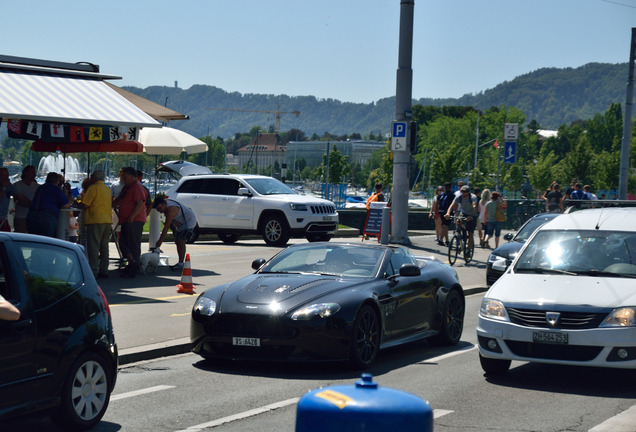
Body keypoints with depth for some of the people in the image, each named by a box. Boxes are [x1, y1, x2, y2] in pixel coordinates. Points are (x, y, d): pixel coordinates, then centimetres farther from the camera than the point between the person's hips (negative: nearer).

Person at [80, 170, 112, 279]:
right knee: (104, 247, 11)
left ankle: (93, 271, -8)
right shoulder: (108, 189, 15)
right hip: (108, 220, 7)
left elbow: (85, 205, -11)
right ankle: (104, 270, 12)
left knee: (93, 247, -5)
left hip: (96, 220, -7)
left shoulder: (93, 188, -7)